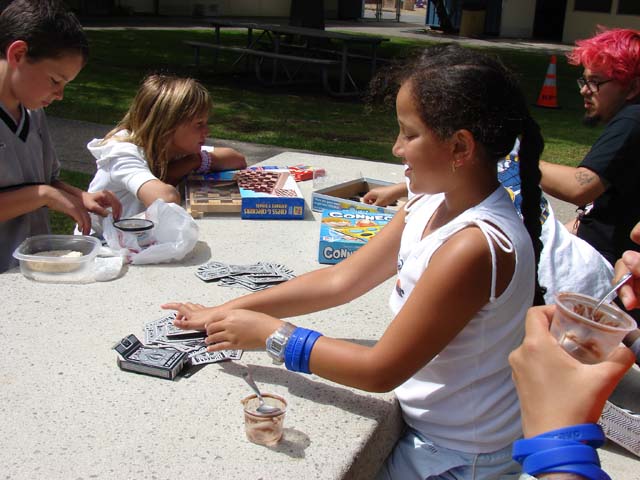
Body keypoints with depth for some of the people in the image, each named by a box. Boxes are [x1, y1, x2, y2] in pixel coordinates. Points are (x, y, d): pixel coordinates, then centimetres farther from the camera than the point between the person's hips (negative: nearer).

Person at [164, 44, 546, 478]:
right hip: (427, 426, 7)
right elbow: (340, 281, 1)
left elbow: (381, 371, -24)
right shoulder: (432, 206, -4)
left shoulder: (474, 246, -31)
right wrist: (224, 313, -1)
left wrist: (271, 334, -16)